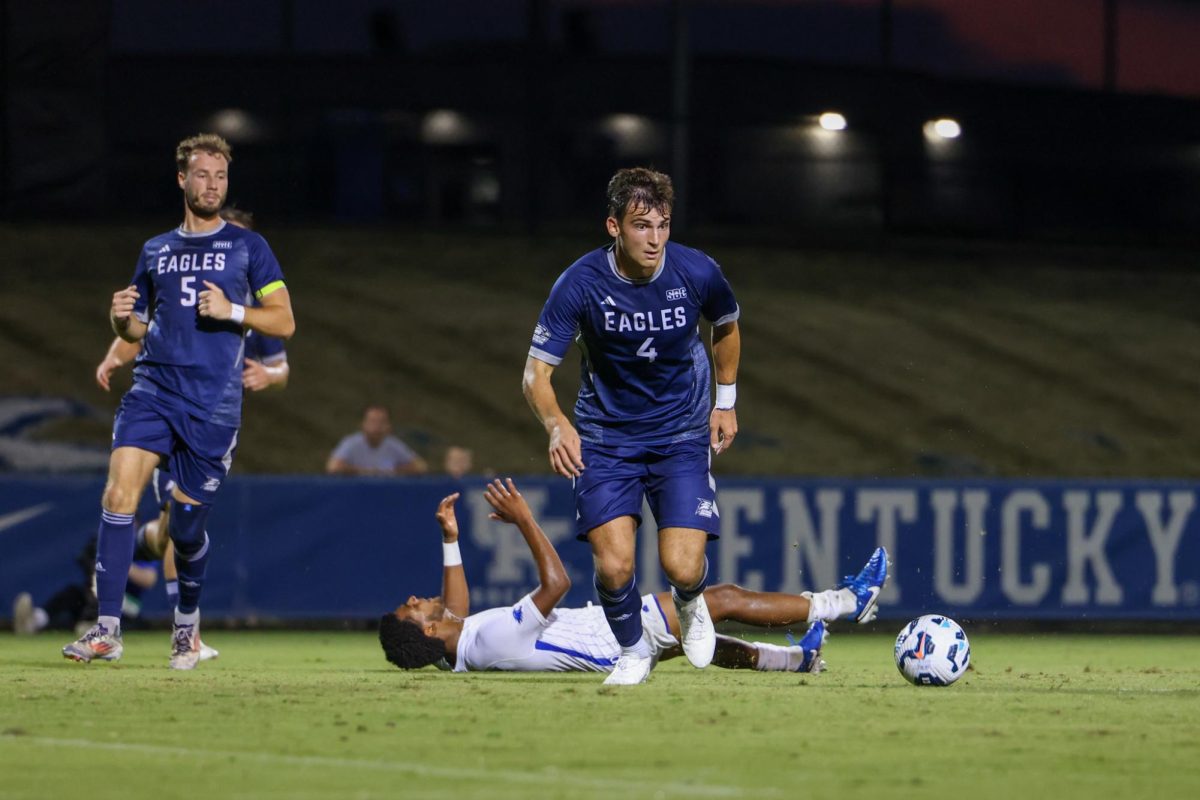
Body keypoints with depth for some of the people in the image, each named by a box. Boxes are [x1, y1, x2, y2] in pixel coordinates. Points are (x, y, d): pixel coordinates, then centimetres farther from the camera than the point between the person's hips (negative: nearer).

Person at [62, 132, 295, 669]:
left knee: (187, 522, 2)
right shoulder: (156, 251, 16)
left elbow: (284, 323, 3)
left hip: (213, 403, -2)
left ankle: (187, 623, 30)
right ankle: (107, 631, -19)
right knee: (119, 491, -18)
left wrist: (232, 311, -13)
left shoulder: (247, 246, 6)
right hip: (152, 388, 2)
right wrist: (120, 318, -1)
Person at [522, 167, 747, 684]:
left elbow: (726, 327, 11)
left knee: (683, 568, -14)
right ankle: (633, 652, 17)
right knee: (613, 565, -16)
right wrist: (556, 424, -36)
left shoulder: (698, 273, -13)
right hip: (606, 438, 0)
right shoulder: (580, 284, -18)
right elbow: (536, 372, -17)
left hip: (682, 434, 1)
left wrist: (726, 403, 11)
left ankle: (689, 604, 26)